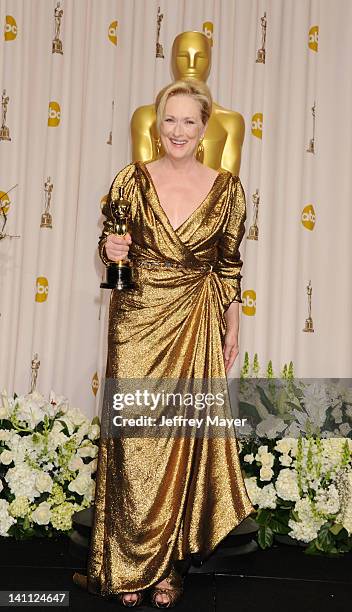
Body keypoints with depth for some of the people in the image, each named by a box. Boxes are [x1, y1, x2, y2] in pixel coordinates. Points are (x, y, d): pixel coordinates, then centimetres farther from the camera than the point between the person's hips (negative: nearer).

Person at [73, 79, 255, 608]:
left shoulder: (226, 188, 2)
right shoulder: (132, 180, 1)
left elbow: (230, 266, 9)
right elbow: (109, 245, 9)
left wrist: (232, 329, 9)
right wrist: (111, 250, -14)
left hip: (195, 327, 1)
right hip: (137, 321, 0)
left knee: (184, 442, 4)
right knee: (133, 441, 0)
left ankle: (167, 567, 22)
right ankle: (129, 565, 19)